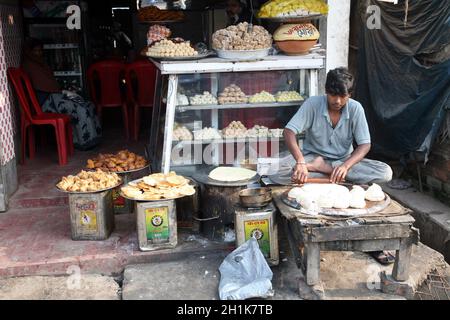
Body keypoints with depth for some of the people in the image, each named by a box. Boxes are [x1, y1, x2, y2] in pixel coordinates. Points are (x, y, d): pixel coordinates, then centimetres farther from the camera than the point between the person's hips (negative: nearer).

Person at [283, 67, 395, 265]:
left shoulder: (355, 108, -10)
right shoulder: (312, 104, -14)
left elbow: (365, 144, -15)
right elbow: (289, 132, -25)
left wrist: (345, 166, -35)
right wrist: (300, 161, -43)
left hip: (345, 160, 3)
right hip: (313, 158, -2)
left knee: (385, 173, -23)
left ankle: (321, 167, -19)